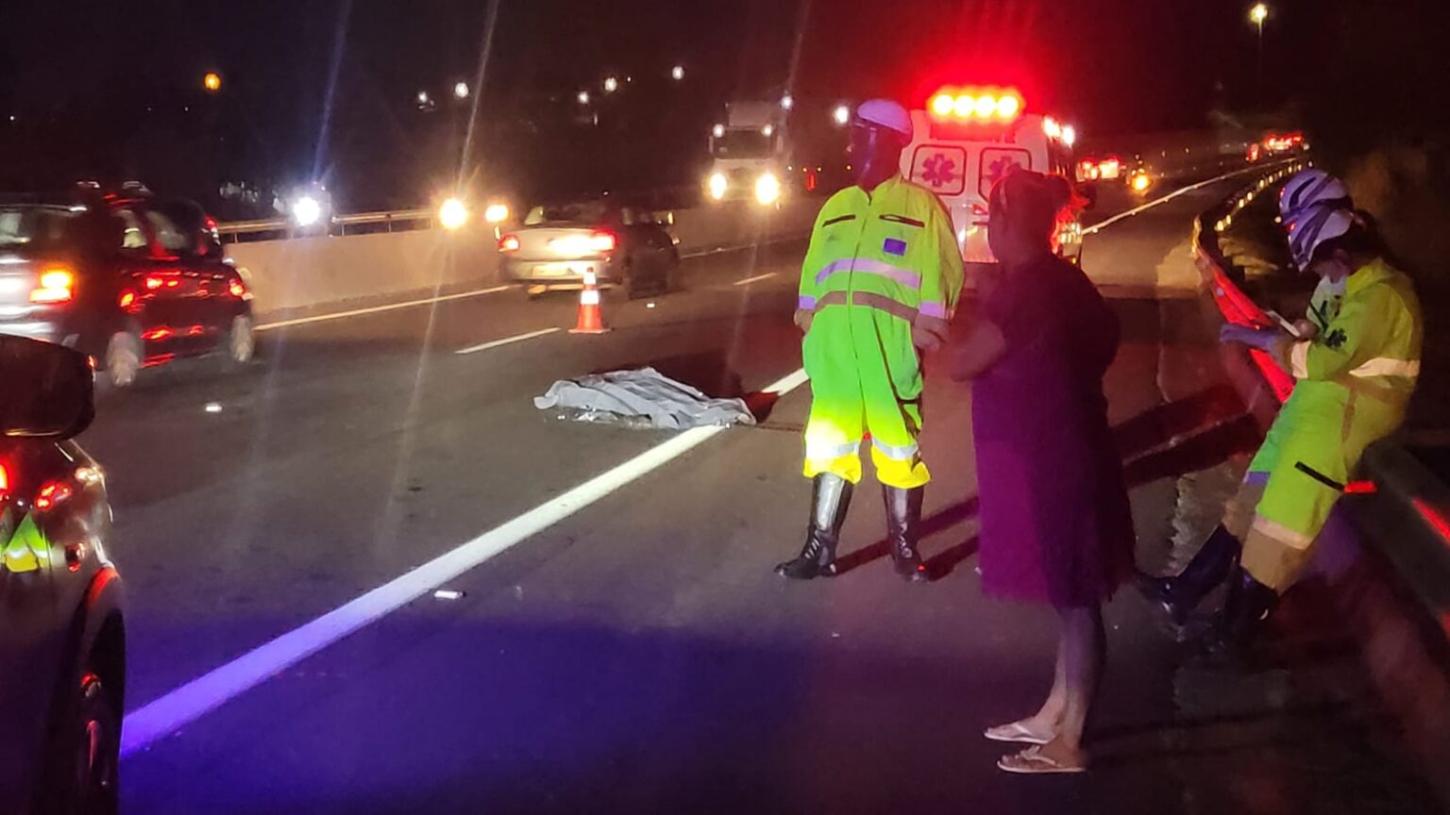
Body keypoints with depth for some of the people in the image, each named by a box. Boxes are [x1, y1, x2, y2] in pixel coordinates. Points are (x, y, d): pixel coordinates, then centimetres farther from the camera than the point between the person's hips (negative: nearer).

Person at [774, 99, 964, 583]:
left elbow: (942, 269, -2)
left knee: (897, 444, 1)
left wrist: (927, 326, -12)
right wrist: (809, 326, 11)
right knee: (830, 443, 8)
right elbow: (812, 272, 21)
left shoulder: (919, 204, 5)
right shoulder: (836, 207, 20)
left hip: (891, 339, -5)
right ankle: (820, 549, 14)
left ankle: (905, 548, 12)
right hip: (834, 340, 5)